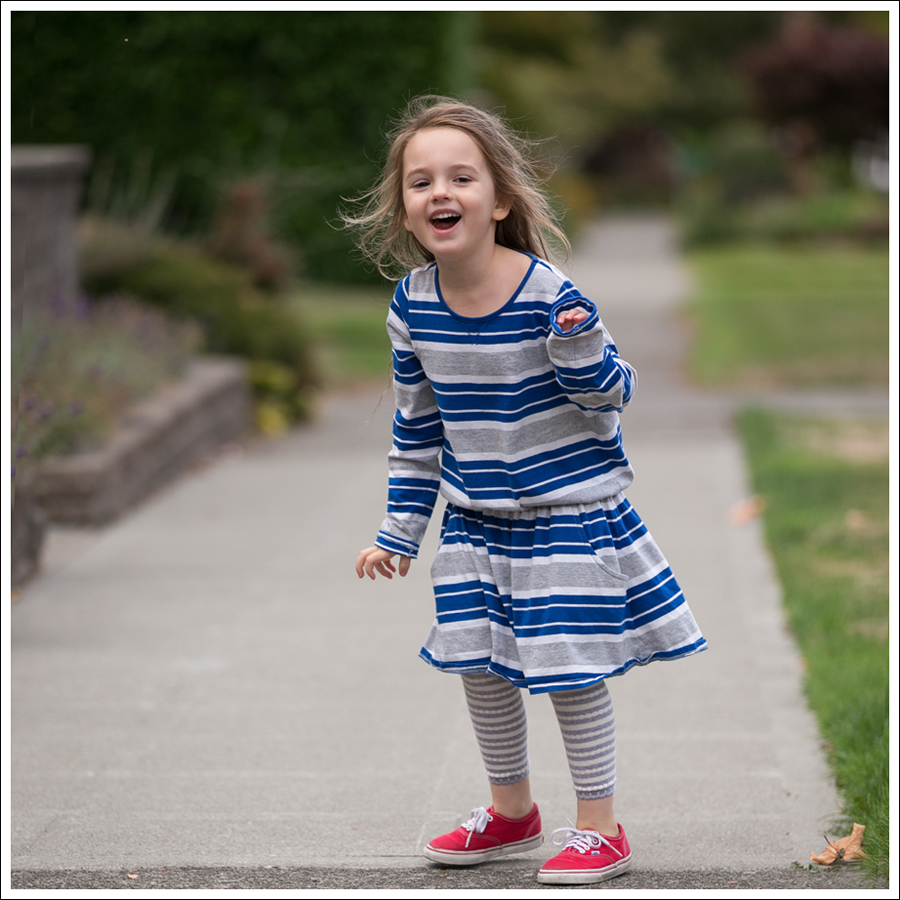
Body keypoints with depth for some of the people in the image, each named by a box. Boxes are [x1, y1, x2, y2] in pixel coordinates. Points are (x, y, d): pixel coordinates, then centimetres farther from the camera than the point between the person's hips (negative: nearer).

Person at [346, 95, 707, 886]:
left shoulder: (549, 294, -20)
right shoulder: (413, 304, -5)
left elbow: (611, 398, -11)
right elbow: (416, 427, 6)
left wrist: (580, 347, -33)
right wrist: (400, 530, 9)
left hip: (569, 510, -5)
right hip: (476, 517, 5)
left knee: (570, 669, -1)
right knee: (479, 665, 12)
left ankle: (600, 828, 15)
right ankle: (512, 811, 33)